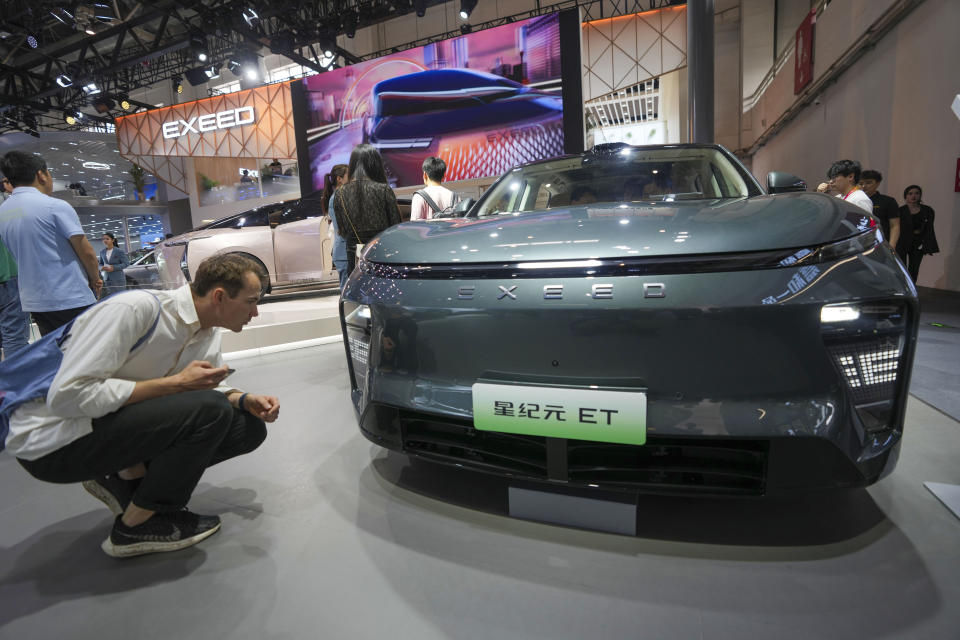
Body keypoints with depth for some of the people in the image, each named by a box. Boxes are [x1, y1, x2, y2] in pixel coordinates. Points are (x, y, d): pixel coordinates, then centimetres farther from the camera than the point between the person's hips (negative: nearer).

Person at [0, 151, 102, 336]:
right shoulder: (56, 206, -12)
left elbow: (15, 258, 17)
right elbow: (86, 252, -12)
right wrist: (95, 281, 5)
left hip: (33, 302, 7)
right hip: (72, 300, -7)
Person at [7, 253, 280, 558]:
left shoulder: (209, 333, 0)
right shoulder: (136, 308, -25)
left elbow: (207, 389, 13)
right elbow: (67, 396, -28)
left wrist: (245, 399, -8)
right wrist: (176, 383, -25)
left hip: (110, 422, 8)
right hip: (51, 441, -8)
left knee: (250, 427, -2)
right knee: (210, 410, -28)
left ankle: (127, 479, 6)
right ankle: (135, 527, -8)